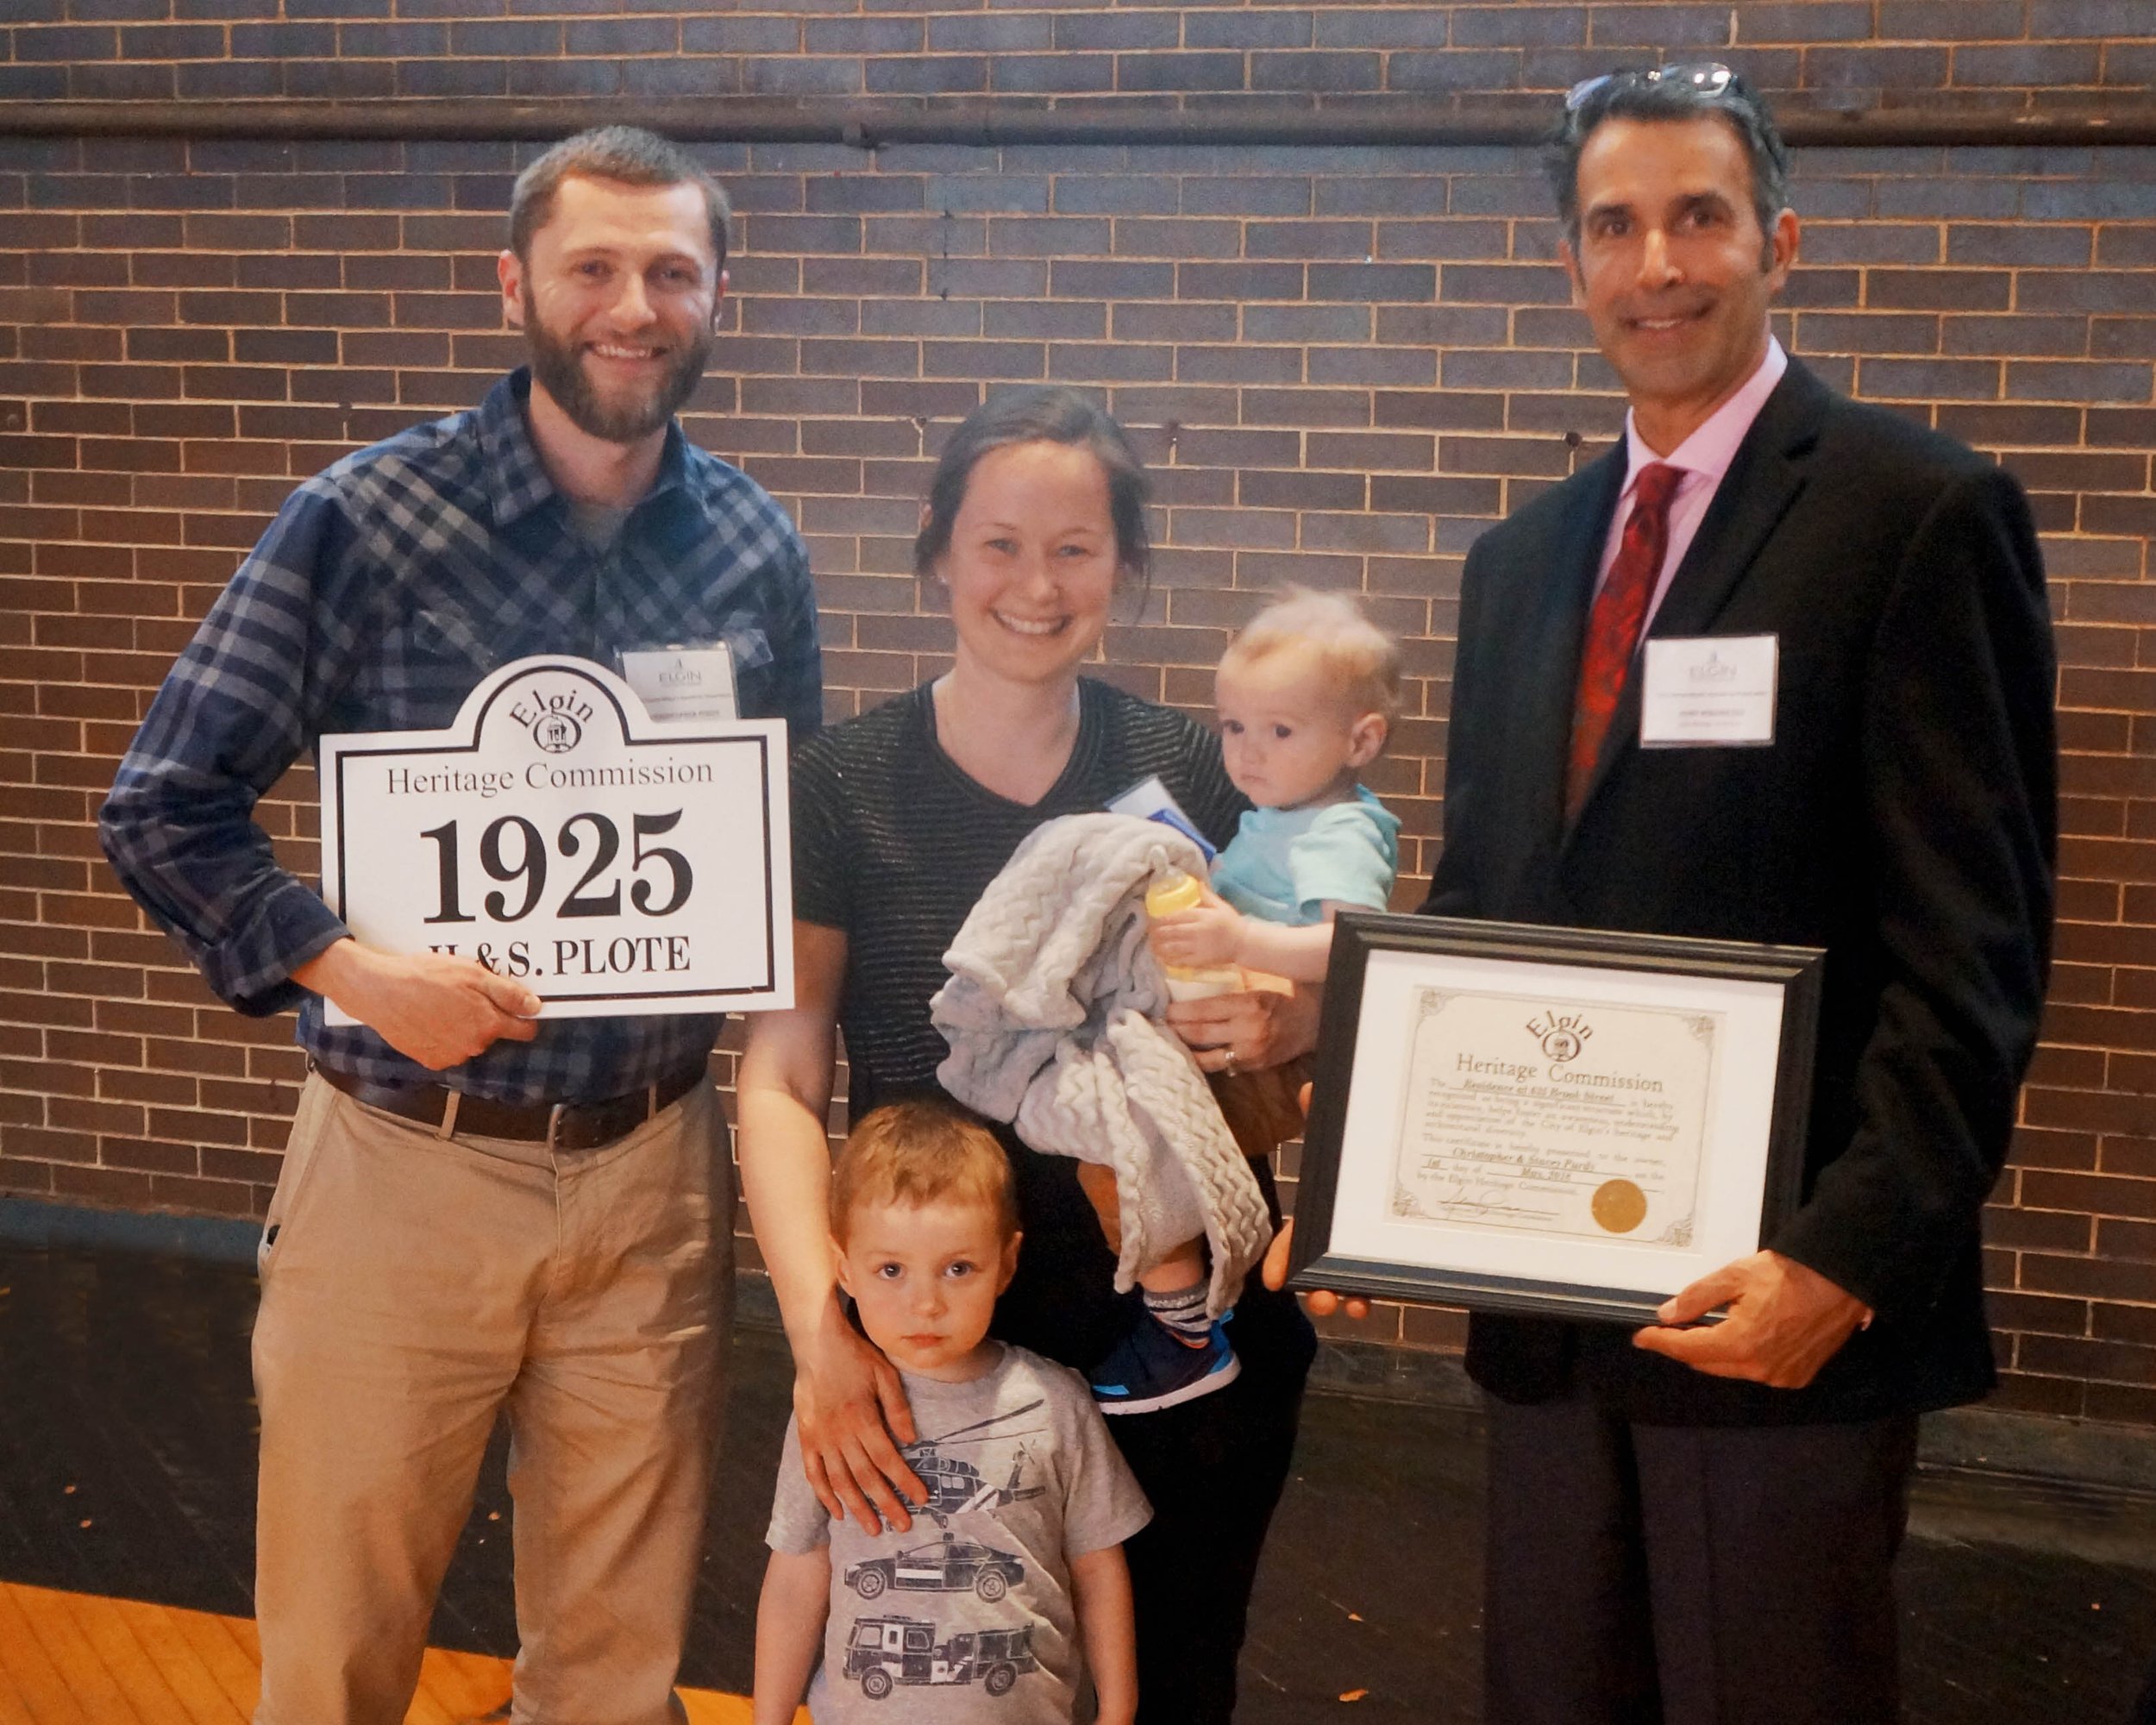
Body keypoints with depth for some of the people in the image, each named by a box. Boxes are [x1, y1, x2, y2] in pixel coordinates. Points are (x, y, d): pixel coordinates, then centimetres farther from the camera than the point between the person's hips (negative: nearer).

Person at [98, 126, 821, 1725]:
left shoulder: (757, 548, 3)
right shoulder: (364, 521, -8)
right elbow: (165, 808, -5)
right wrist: (350, 967, -18)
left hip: (652, 1168, 3)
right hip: (409, 1158, -2)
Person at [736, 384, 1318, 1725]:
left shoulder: (1190, 772, 0)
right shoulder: (846, 783, -5)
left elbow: (1311, 1006, 8)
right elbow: (781, 1080, -8)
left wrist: (1278, 1026, -15)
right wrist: (819, 1325, -21)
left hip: (1185, 1324, 2)